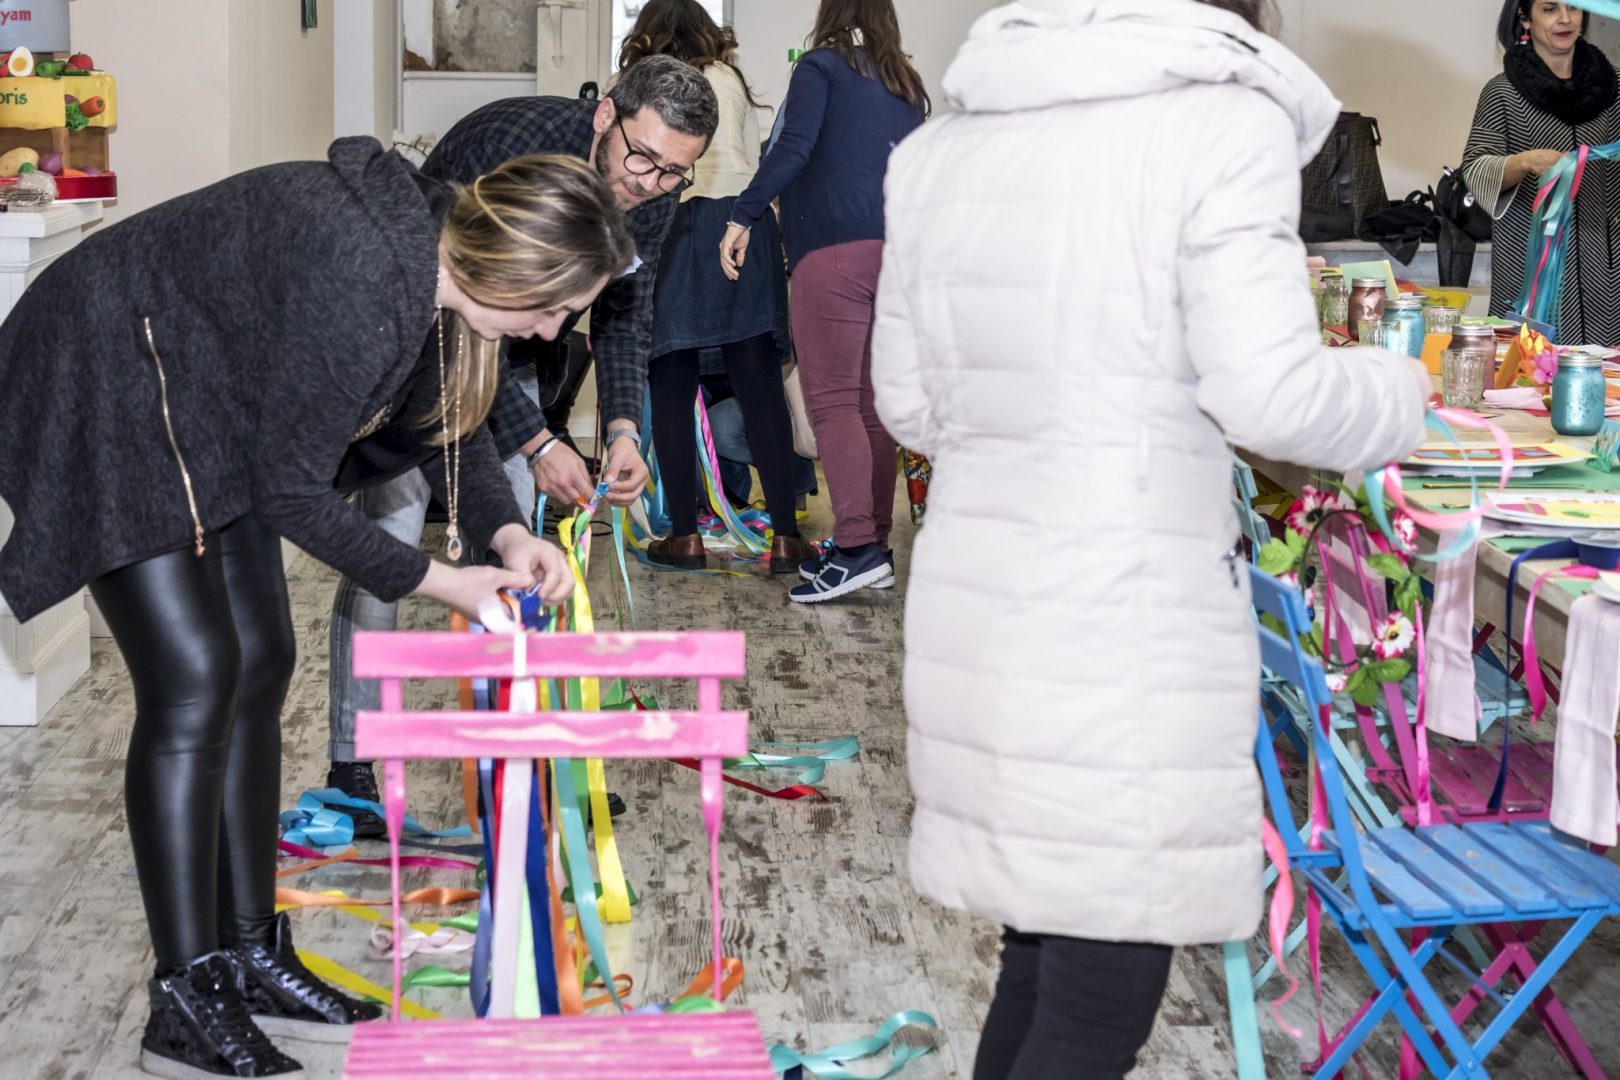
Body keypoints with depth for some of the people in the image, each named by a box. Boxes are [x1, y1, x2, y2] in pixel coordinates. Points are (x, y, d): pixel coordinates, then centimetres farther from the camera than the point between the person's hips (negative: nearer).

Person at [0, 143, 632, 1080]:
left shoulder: (433, 252, -7)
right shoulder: (361, 284, -34)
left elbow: (450, 419, 9)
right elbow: (294, 493, -24)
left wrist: (504, 531, -7)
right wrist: (434, 581, -14)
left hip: (202, 409, 10)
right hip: (102, 396, -10)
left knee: (258, 667, 7)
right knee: (193, 679, -14)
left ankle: (249, 959, 16)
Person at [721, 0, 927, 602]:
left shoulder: (822, 66, 3)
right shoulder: (909, 87, 22)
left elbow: (794, 149, -10)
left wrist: (743, 218, -7)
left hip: (834, 252, -6)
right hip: (899, 254, 6)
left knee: (832, 401, -8)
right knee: (873, 406, 9)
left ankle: (858, 547, -17)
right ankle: (873, 546, 11)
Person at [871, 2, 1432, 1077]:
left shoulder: (939, 149, 9)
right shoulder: (1222, 122, -9)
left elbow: (909, 403, 13)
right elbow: (1273, 396, -16)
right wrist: (1400, 390, 4)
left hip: (972, 612, 7)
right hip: (1125, 619, -7)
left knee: (1043, 958, 20)